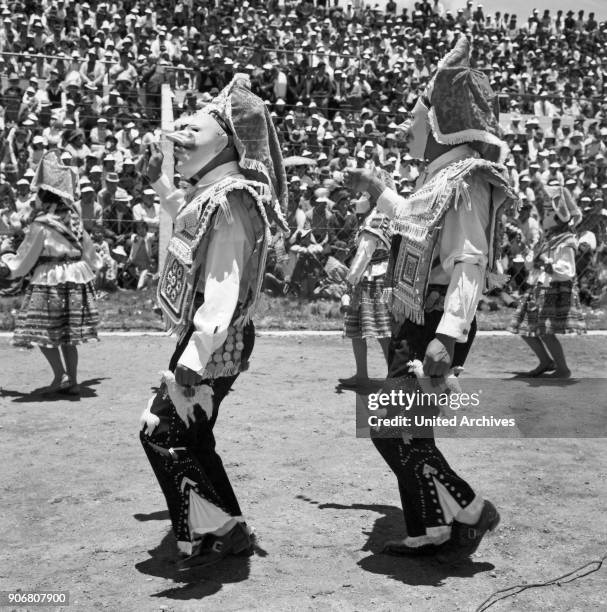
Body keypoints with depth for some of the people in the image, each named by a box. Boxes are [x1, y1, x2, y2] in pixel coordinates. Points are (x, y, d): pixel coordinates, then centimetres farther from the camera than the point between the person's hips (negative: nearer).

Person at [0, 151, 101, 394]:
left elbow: (26, 255, -6)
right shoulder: (72, 219, 4)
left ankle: (60, 375, -3)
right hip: (75, 279, 7)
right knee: (67, 334, 12)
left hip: (50, 279, -7)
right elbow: (87, 247, 16)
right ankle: (72, 381, 15)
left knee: (42, 330, 4)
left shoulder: (42, 223, -14)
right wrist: (93, 265, 34)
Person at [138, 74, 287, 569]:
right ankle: (226, 529, 33)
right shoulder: (216, 192, 8)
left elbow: (222, 292, -30)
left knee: (163, 432, -2)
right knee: (189, 435, 18)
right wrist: (158, 180, 31)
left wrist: (190, 365, -32)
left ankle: (217, 532, 12)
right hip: (210, 338, 10)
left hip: (214, 342, -10)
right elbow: (192, 222, 34)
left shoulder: (228, 200, -23)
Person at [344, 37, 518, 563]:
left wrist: (448, 334, -37)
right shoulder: (443, 176, 16)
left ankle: (469, 511, 8)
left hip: (433, 329, -10)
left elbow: (469, 263, -26)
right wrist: (377, 190, 42)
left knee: (394, 431, -7)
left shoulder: (465, 181, -16)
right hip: (417, 326, 10)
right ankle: (430, 531, 25)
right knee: (408, 431, 14)